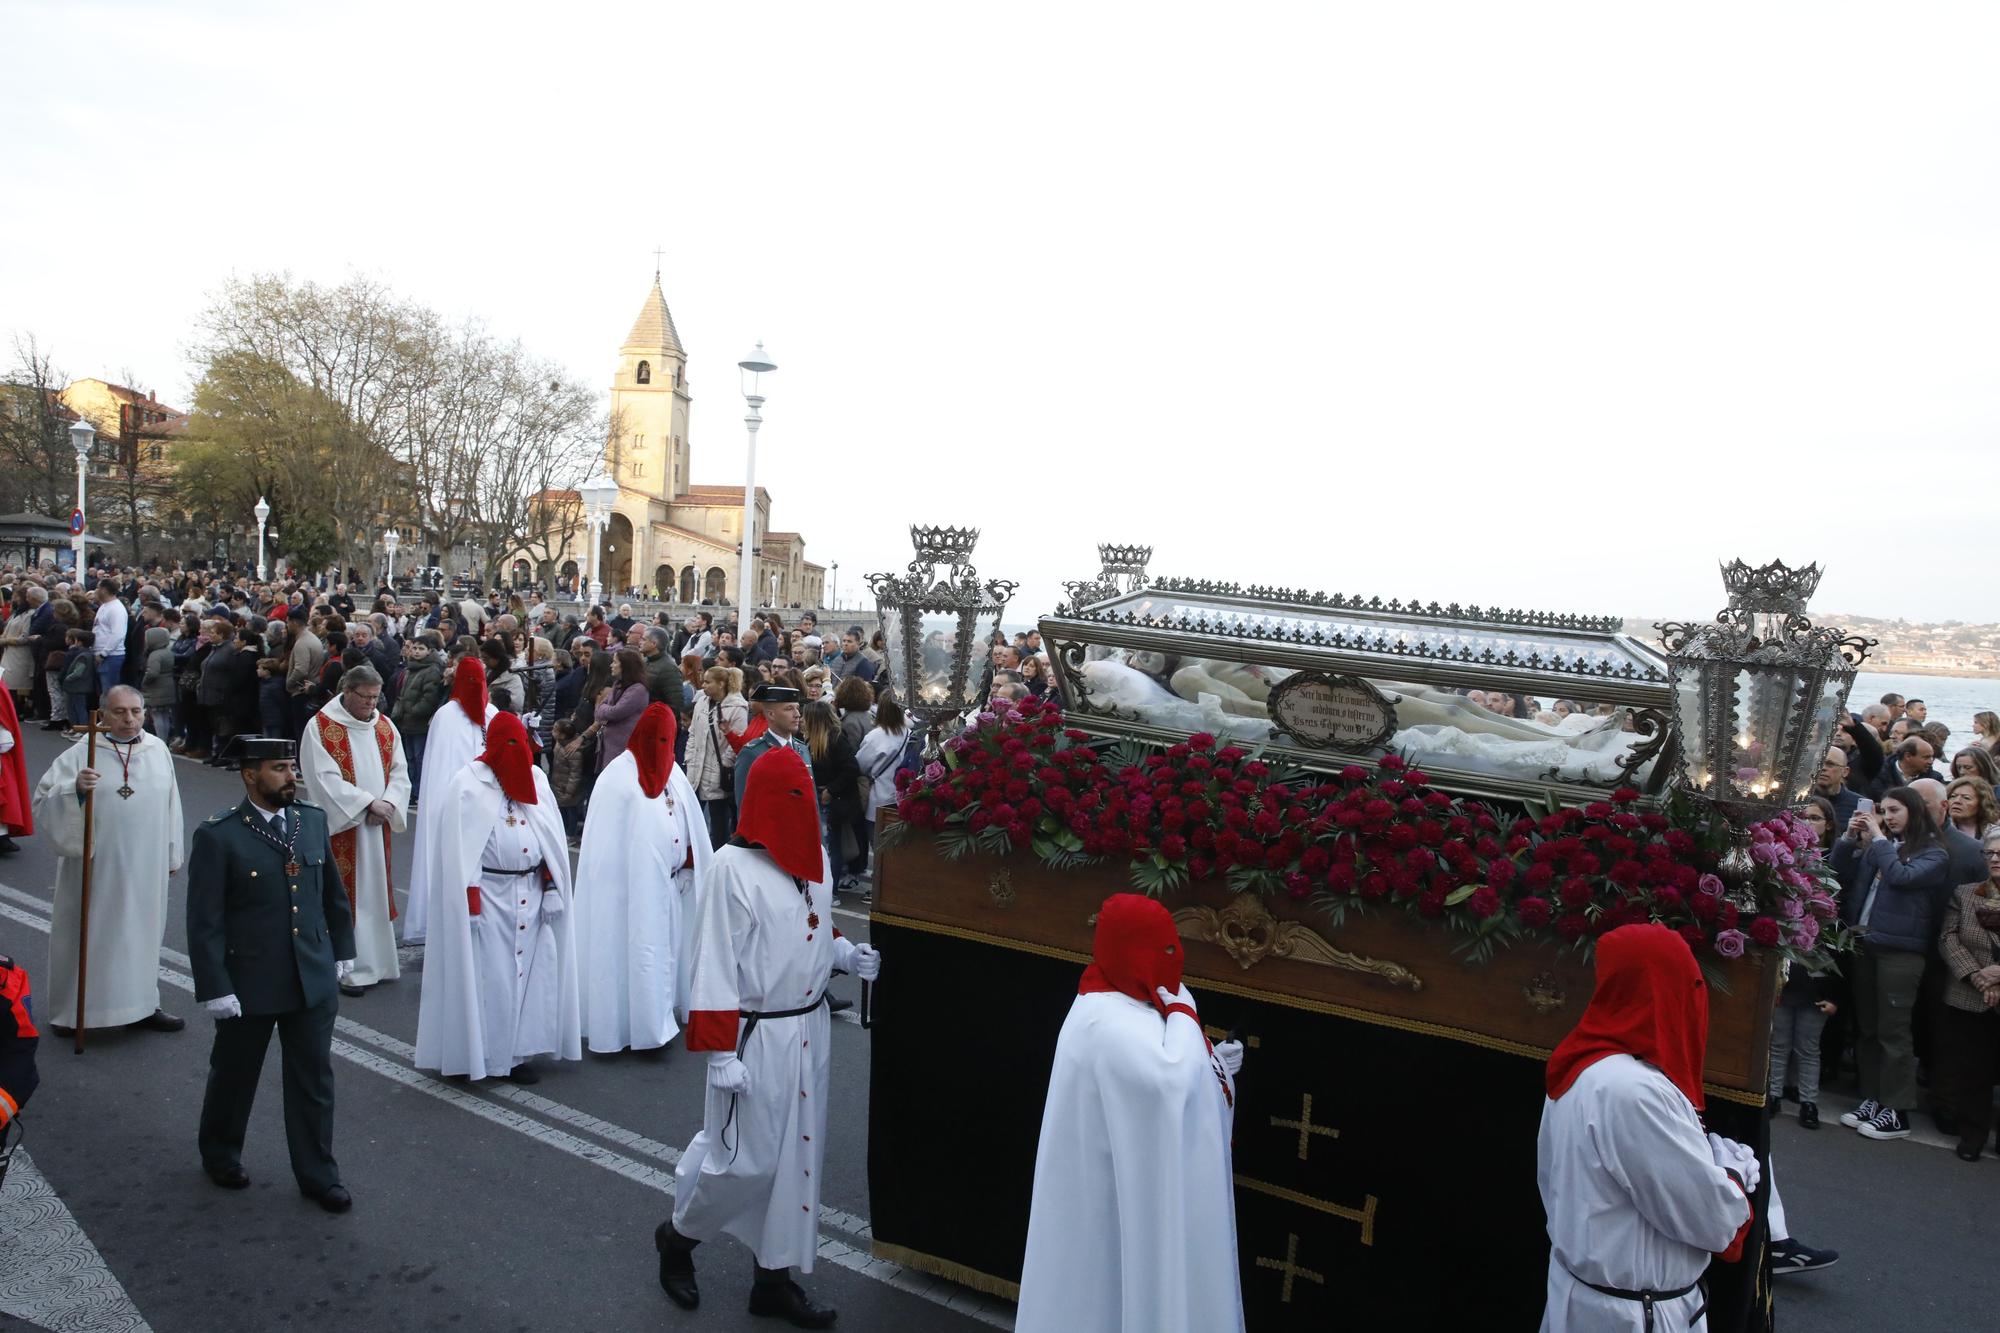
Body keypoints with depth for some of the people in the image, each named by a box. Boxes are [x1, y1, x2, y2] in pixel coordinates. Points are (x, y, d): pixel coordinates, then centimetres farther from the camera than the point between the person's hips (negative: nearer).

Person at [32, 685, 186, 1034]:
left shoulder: (158, 750, 4)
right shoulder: (81, 753, -7)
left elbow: (170, 804, 11)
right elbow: (43, 800, -9)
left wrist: (172, 855, 14)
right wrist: (74, 788, -28)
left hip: (145, 866, 3)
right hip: (96, 864, -3)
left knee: (142, 930, 11)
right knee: (89, 930, 5)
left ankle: (140, 1005, 22)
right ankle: (72, 1010, 20)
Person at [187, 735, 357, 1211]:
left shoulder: (313, 820, 0)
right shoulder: (217, 835, -14)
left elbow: (333, 893, 11)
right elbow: (204, 922, -13)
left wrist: (342, 952, 13)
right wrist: (216, 989, -14)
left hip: (314, 978, 3)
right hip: (249, 984, -3)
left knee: (314, 1080, 9)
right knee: (234, 1076, 18)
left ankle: (318, 1174, 22)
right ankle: (220, 1155, 43)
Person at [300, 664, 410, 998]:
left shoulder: (385, 726, 8)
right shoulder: (320, 727, -9)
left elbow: (399, 770, 7)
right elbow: (325, 779, -15)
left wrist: (388, 803, -11)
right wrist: (368, 802, -18)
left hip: (376, 826, 5)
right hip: (339, 826, -5)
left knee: (375, 891, 11)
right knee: (343, 895, -1)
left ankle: (376, 960, 21)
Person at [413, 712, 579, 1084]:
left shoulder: (535, 778, 7)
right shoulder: (467, 785, -8)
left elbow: (552, 840, 10)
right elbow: (457, 850, -10)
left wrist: (551, 886, 5)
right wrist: (470, 901, -13)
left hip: (531, 894, 5)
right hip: (489, 896, -5)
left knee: (530, 970, 7)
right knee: (488, 977, -1)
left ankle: (518, 1052, 17)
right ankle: (481, 1054, 12)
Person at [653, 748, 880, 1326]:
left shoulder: (814, 856, 4)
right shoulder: (733, 867, -17)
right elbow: (715, 961, -16)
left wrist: (847, 955, 0)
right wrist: (721, 1053, -17)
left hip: (808, 1028, 7)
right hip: (756, 1035, -7)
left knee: (798, 1153, 13)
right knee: (747, 1159, 2)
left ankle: (775, 1277, 29)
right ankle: (678, 1235, 31)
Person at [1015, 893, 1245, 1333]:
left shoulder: (1124, 1006, 5)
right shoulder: (1107, 1023, -27)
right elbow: (1169, 1081, -41)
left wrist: (1213, 1065, 0)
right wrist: (1183, 1013, -25)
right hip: (1121, 1199, -10)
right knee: (1130, 1292, 5)